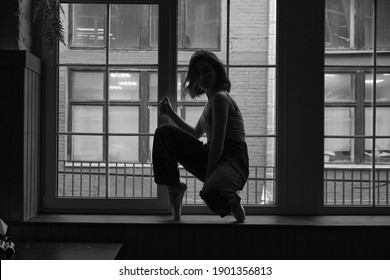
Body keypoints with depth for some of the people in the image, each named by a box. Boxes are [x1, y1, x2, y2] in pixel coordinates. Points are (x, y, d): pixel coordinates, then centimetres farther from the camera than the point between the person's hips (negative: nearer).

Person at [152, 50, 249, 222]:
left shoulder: (219, 97, -10)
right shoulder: (212, 100, 20)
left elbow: (218, 143, -17)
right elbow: (195, 134, 32)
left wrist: (208, 177, -19)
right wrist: (171, 113, 23)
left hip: (231, 162, -9)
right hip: (209, 159, 9)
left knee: (211, 193, -43)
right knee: (163, 132, 1)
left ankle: (231, 203, -5)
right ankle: (173, 186, 7)